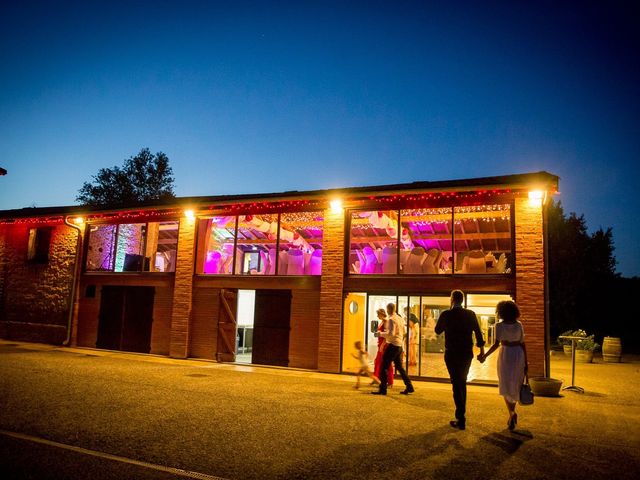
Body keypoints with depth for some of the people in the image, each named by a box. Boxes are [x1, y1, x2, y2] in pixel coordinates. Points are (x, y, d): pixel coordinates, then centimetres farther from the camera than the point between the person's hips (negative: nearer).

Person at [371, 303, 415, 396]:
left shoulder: (391, 319, -16)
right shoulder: (400, 318, 11)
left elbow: (391, 334, -24)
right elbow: (404, 331, 19)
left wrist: (380, 334, -14)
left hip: (393, 345, -9)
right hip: (399, 345, 9)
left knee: (384, 367, -3)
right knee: (399, 367, 19)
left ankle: (383, 389, -3)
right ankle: (409, 387, 20)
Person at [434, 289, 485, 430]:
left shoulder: (446, 314, -9)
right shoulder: (471, 314, -3)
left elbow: (437, 331, 6)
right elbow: (478, 333, -2)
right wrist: (481, 350, 5)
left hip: (452, 354, -3)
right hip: (467, 354, 3)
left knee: (456, 384, 1)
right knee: (462, 383, 19)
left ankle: (461, 419, -4)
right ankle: (461, 414, 28)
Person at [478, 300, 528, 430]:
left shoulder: (500, 326, -10)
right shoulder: (519, 325, 0)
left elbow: (496, 344, -18)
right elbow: (523, 344, 1)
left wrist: (485, 356, -11)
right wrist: (526, 363, 5)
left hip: (506, 355, -3)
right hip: (519, 355, 3)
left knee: (506, 387, 8)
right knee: (515, 385, 17)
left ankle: (512, 413, -10)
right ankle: (512, 413, 24)